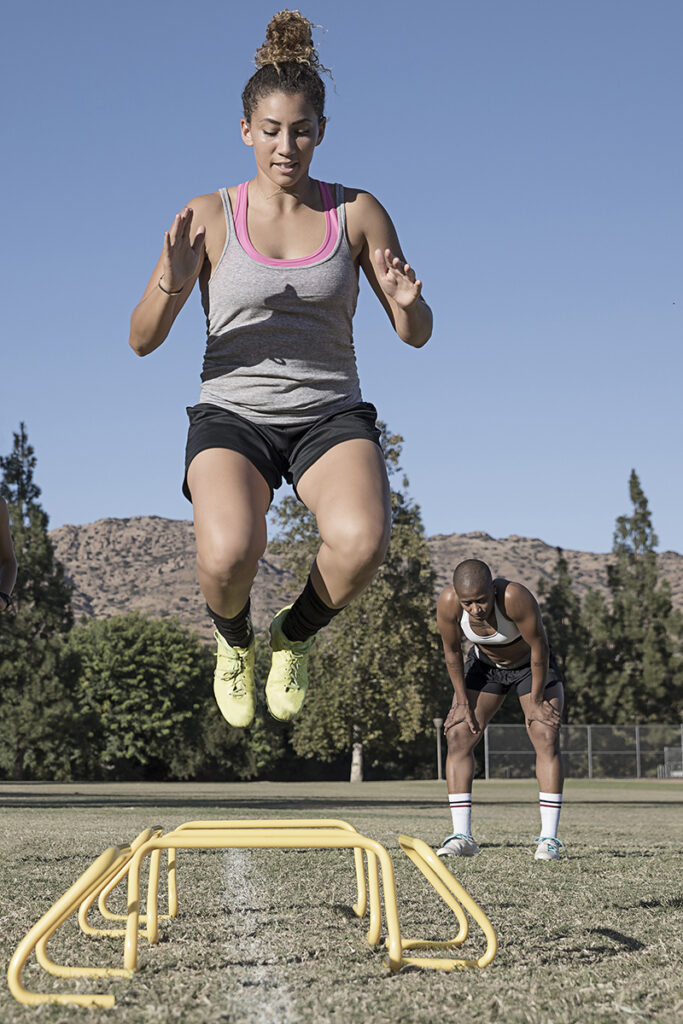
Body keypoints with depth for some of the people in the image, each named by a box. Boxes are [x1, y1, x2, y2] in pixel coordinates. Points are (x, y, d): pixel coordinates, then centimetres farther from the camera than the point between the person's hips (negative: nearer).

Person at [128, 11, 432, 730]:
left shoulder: (357, 212, 5)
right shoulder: (209, 217, 2)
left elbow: (416, 335, 9)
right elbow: (141, 341, 0)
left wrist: (407, 301, -15)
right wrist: (172, 286, -21)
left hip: (331, 413, 1)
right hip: (232, 412, -1)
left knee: (361, 541, -32)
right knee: (227, 555, -32)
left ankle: (293, 637, 4)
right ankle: (233, 638, 7)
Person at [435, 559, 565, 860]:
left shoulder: (516, 597, -41)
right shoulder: (448, 603, -31)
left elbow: (539, 647, -28)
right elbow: (452, 652, -14)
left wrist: (536, 701, -19)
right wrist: (463, 702, -9)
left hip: (531, 664, -3)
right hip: (485, 664, 3)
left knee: (547, 738, -16)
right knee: (458, 736, -10)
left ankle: (549, 838, -14)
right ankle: (461, 837, -8)